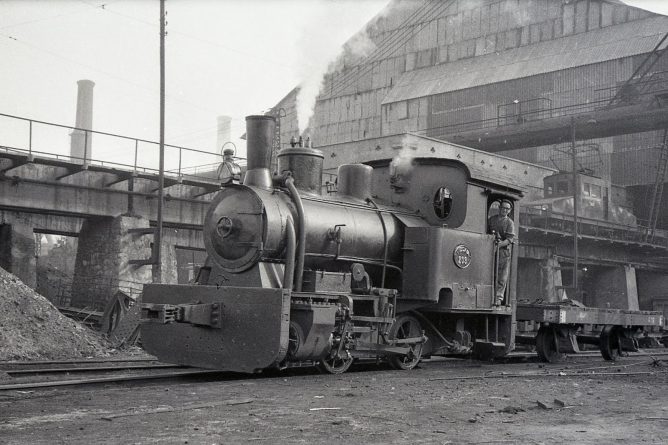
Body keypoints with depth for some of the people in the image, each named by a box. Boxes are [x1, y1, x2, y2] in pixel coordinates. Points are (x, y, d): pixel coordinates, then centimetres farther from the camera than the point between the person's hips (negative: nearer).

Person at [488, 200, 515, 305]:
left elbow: (510, 238, -7)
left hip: (504, 250, -2)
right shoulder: (491, 219, 15)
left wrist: (501, 244, -22)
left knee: (502, 276, -5)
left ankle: (498, 298, -3)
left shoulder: (510, 223, 4)